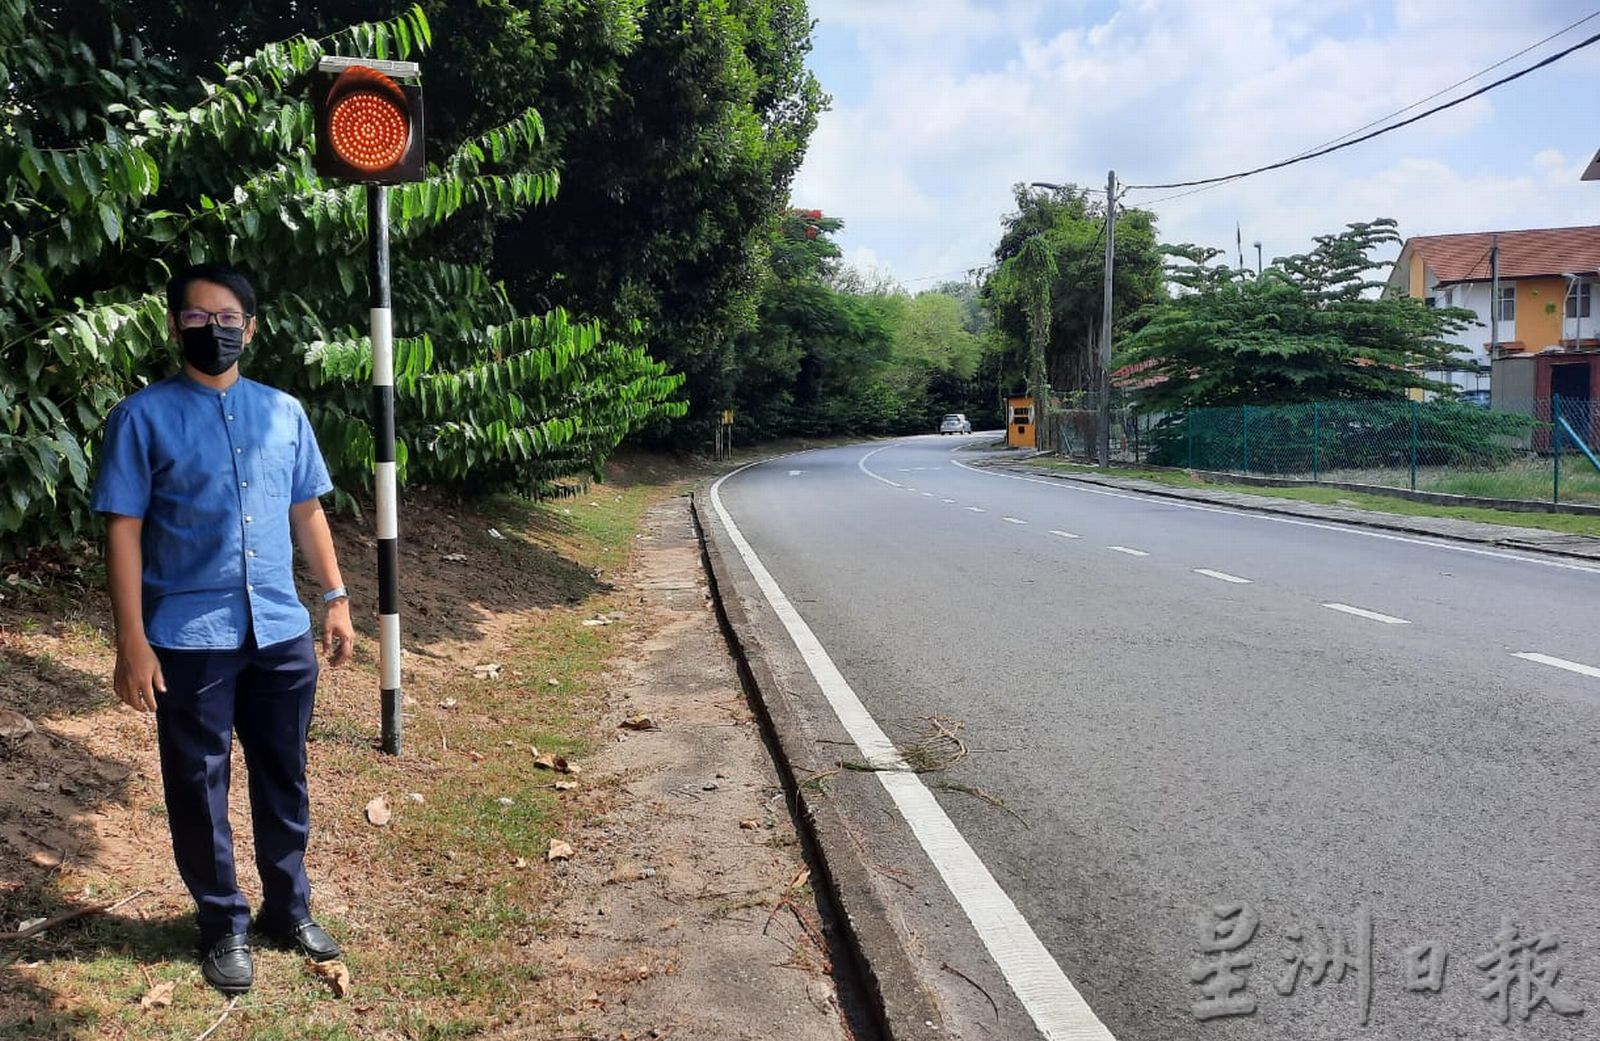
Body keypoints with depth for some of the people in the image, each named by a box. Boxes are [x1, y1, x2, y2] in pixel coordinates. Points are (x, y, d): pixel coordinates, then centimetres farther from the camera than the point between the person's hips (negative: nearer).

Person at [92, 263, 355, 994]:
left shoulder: (284, 411, 6)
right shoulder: (143, 416, -5)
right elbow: (123, 530, -6)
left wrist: (336, 598, 9)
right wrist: (131, 640, -11)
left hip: (281, 632, 3)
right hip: (189, 638, -3)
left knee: (284, 778, 14)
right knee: (198, 789, 9)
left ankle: (288, 908, 32)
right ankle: (223, 926, 27)